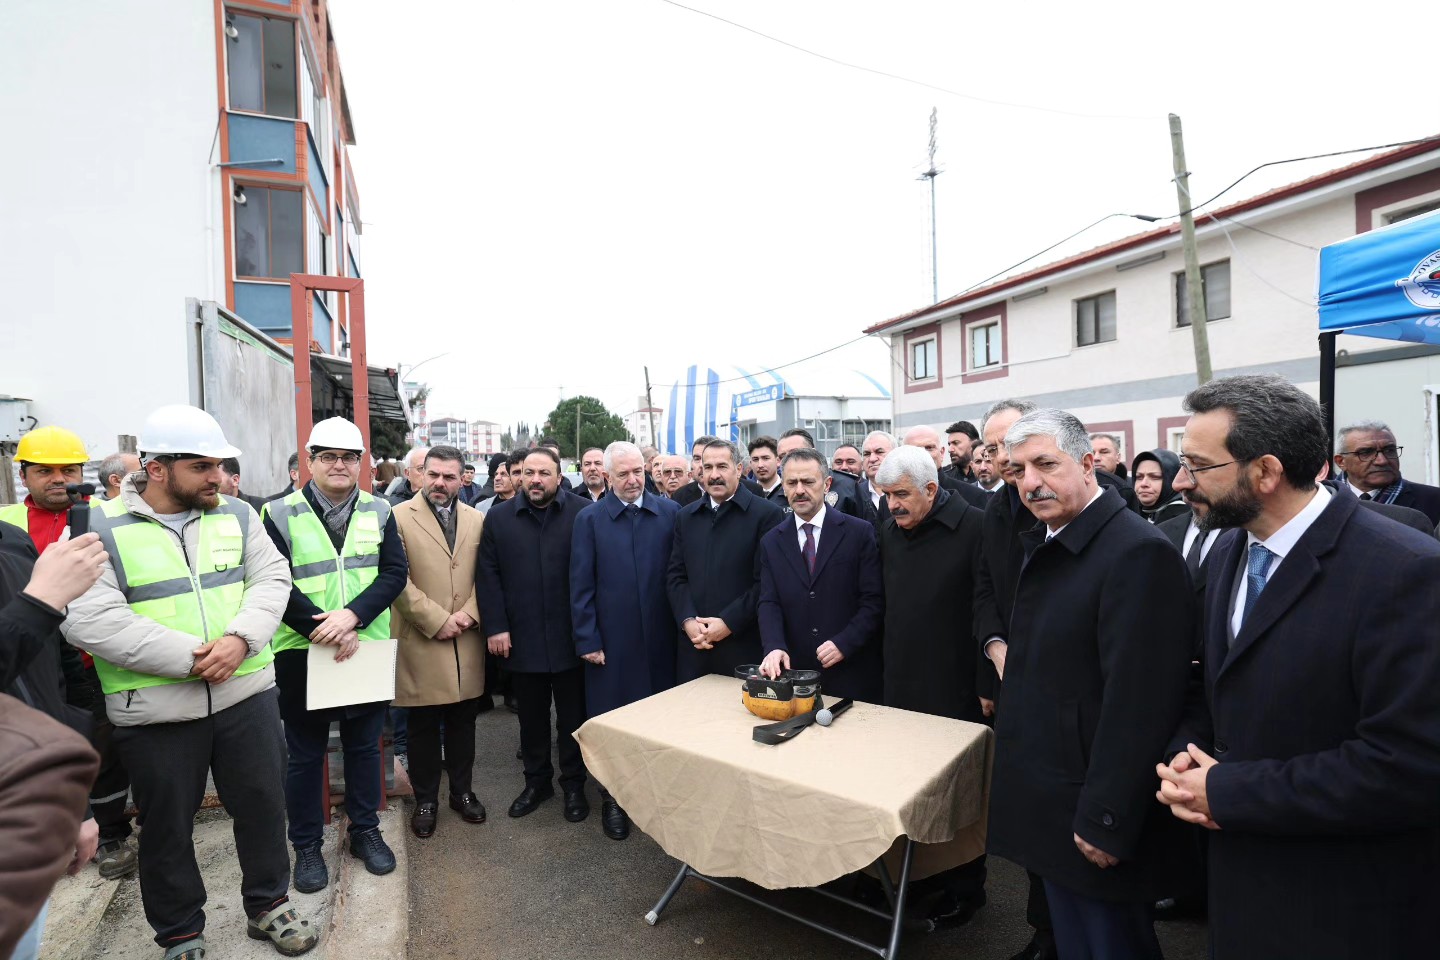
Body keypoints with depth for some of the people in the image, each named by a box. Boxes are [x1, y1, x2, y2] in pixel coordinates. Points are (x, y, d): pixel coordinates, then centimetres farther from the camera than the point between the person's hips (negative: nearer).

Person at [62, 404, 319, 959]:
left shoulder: (237, 515, 4)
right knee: (168, 827, 14)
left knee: (262, 804, 13)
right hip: (156, 709, -2)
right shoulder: (99, 529, -7)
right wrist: (187, 657, -19)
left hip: (247, 693, 3)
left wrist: (240, 638, -17)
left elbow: (271, 579, 0)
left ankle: (268, 905, 35)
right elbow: (90, 621, -15)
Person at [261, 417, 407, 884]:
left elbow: (395, 572, -4)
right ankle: (307, 847, 30)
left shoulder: (379, 511, 2)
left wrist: (352, 615, -19)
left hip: (367, 648, 2)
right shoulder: (280, 514, -5)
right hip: (301, 653, -2)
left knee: (364, 745, 15)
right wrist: (323, 629, -18)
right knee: (305, 754, 12)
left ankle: (365, 831, 33)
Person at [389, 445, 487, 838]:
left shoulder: (477, 520, 8)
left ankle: (462, 791, 31)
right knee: (422, 727, 10)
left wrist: (469, 614, -9)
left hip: (467, 642, 3)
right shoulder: (399, 517, -5)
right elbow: (397, 579, -11)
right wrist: (437, 620, -14)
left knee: (463, 722, 14)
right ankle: (425, 800, 27)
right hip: (420, 643, -3)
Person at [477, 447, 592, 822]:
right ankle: (537, 781, 36)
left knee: (572, 716, 12)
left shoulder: (583, 513, -6)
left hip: (570, 636, -2)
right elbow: (488, 576, 2)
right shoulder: (499, 517, 3)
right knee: (531, 717, 17)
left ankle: (574, 784, 30)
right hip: (520, 638, 2)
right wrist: (495, 627, -4)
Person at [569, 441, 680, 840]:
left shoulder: (669, 513, 1)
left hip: (660, 639, 1)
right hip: (611, 642, -1)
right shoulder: (590, 519, -1)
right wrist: (587, 640, -4)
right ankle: (611, 798, 29)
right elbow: (581, 586, -2)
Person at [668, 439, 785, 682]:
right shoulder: (686, 516, 11)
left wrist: (729, 622, -13)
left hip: (744, 646, -4)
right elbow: (675, 576, 9)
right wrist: (688, 621, -5)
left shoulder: (767, 514, -5)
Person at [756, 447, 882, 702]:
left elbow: (874, 600, -6)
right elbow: (768, 603, -2)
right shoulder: (771, 542, 5)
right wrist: (774, 647, -18)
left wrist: (844, 643, -16)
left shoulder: (860, 532, -4)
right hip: (794, 672, 2)